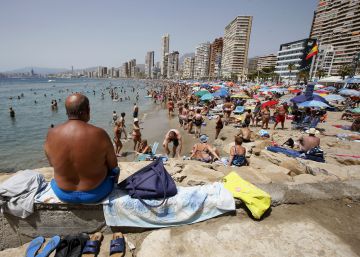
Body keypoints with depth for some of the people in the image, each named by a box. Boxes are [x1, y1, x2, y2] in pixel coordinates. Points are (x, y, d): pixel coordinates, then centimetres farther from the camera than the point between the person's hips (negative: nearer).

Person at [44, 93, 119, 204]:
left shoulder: (51, 134, -16)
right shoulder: (99, 134, -26)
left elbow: (52, 163, 2)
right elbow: (113, 165, -13)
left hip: (64, 194, 4)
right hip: (96, 193, -3)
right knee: (115, 169, 27)